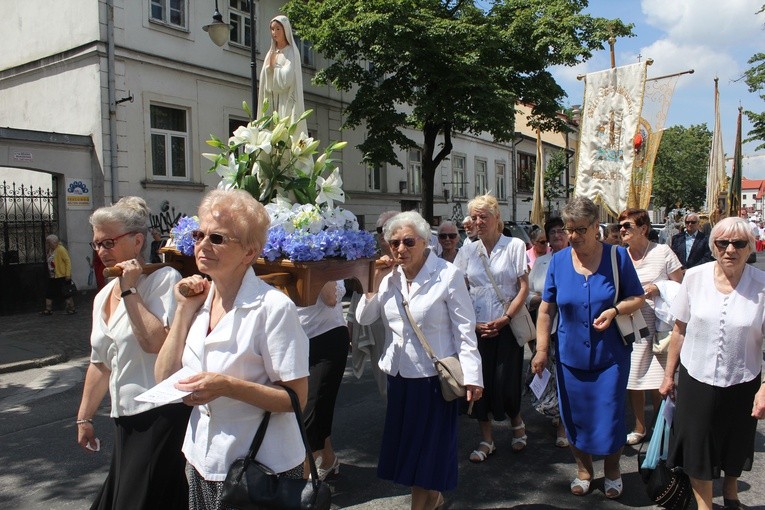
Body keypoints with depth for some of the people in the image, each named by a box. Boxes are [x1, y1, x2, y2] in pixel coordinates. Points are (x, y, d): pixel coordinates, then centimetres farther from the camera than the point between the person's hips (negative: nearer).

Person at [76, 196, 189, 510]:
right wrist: (84, 417, 23)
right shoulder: (103, 296, 14)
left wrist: (129, 290, -18)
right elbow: (100, 363, 21)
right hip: (126, 419, 8)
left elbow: (155, 342, -25)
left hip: (161, 413, -8)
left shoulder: (163, 278, -10)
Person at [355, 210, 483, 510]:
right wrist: (376, 283, -9)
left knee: (430, 446, 7)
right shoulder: (389, 276, 3)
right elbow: (364, 319, 3)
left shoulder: (448, 275, -13)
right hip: (398, 374, 6)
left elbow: (465, 328, -12)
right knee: (405, 443, 17)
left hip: (434, 376, -6)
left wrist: (471, 375, -15)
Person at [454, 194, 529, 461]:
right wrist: (472, 323, -5)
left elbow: (524, 287, -5)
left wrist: (505, 318, -13)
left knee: (506, 383, -2)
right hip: (477, 326, 3)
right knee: (479, 381, 4)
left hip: (507, 326, -2)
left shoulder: (515, 246, -1)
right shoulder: (468, 251, 6)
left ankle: (517, 422, 31)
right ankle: (486, 440, 21)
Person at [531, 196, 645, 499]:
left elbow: (638, 298, -1)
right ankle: (583, 470, 35)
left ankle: (612, 470, 33)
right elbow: (546, 309, 1)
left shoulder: (617, 256, -7)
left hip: (611, 355, -2)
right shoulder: (558, 261, -2)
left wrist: (615, 310, -21)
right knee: (575, 416, 11)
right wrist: (541, 349, -3)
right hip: (570, 355, 2)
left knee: (610, 416, 6)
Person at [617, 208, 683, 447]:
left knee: (657, 385, -1)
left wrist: (658, 288, -16)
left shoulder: (662, 252, -4)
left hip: (657, 327, -4)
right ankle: (639, 429, 27)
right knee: (632, 382, 10)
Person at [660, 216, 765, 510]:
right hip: (696, 378, 0)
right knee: (697, 448, 10)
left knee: (735, 448, 22)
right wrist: (669, 374, 4)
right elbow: (680, 330, 0)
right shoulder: (695, 277, -8)